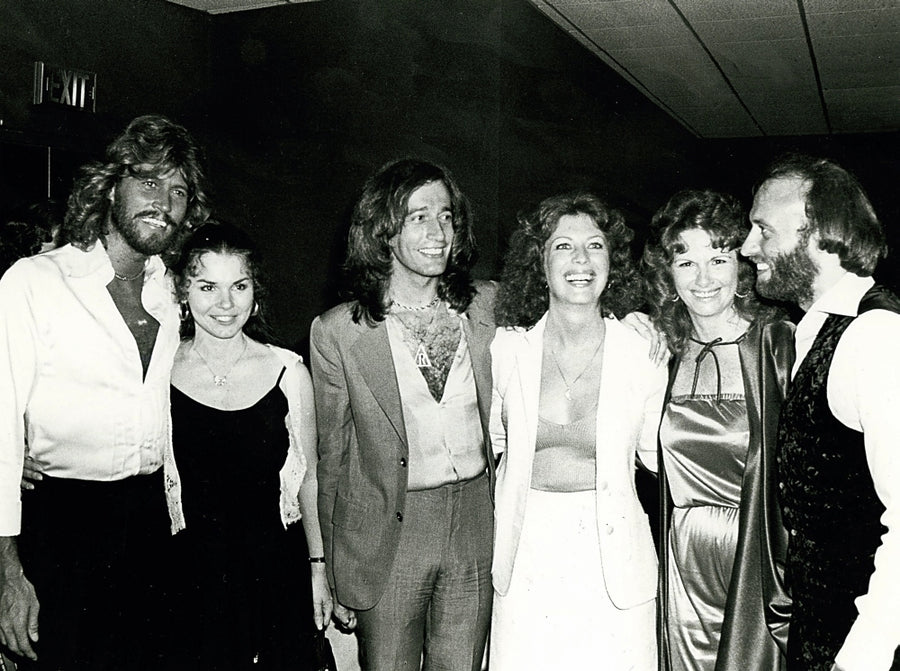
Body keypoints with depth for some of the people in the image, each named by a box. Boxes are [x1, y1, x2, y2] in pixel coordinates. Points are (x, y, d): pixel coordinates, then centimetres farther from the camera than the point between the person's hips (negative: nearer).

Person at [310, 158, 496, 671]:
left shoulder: (487, 306, 1)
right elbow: (332, 457, 0)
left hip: (478, 523, 2)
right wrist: (338, 580, 4)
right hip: (388, 536, -2)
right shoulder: (337, 331, -7)